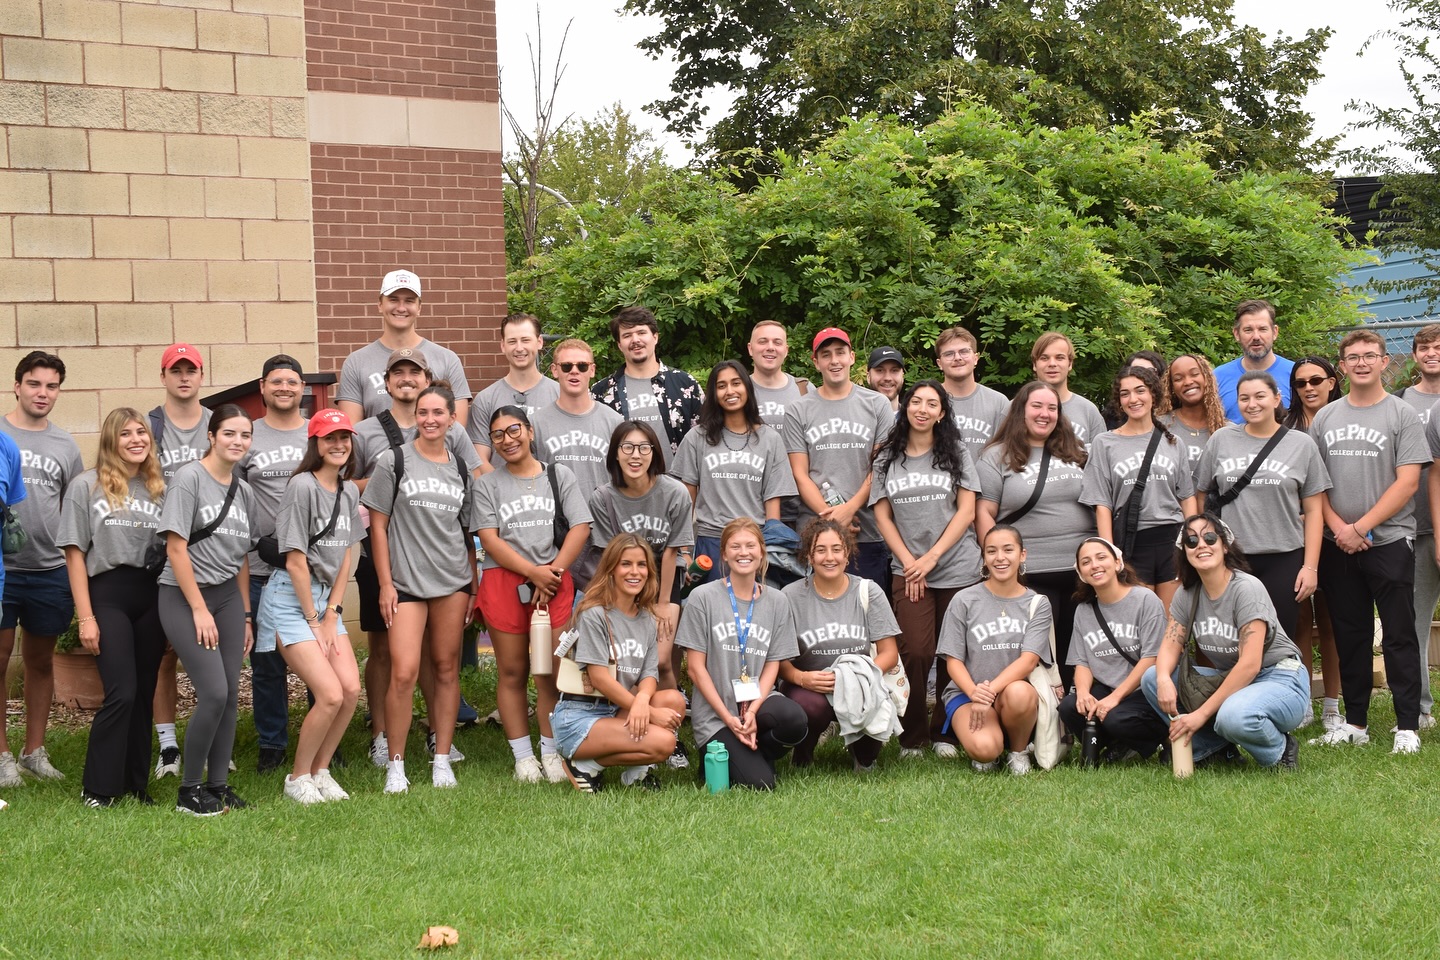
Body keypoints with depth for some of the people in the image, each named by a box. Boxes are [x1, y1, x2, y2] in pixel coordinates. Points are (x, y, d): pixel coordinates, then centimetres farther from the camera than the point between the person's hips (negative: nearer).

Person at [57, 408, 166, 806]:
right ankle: (98, 788, -1)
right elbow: (75, 553, -1)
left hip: (152, 596, 4)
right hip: (108, 594, -4)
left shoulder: (161, 489, 11)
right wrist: (85, 617, -7)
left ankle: (135, 784, 15)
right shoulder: (86, 486, 1)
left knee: (143, 694, 5)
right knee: (122, 693, -13)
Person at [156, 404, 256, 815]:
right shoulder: (189, 478, -10)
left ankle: (218, 785, 14)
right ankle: (190, 790, 0)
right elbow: (176, 549, -13)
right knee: (214, 693, -14)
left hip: (228, 595, 7)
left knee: (230, 695, 3)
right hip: (184, 596, -6)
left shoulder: (243, 491, 9)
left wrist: (245, 616, 12)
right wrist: (199, 609, -14)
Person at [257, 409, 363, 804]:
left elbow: (345, 558, 10)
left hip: (326, 598, 7)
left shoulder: (349, 491, 9)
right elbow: (296, 562, -14)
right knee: (330, 694, -14)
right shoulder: (303, 486, -14)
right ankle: (298, 778, 6)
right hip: (290, 598, -7)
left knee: (352, 688, -6)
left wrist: (332, 615, 1)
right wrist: (313, 621, -10)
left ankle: (320, 771, 13)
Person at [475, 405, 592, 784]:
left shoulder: (559, 475, 11)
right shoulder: (487, 485, 11)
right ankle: (523, 756, 7)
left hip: (554, 582, 0)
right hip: (504, 581, 0)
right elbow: (489, 539, 0)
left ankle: (551, 752, 5)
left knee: (550, 672, -3)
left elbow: (580, 528, 3)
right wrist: (532, 572, -10)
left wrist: (551, 573, -7)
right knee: (512, 671, 2)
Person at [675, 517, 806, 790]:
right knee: (758, 784, -20)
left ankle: (757, 754, 0)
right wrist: (728, 718, -11)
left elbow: (773, 664, 5)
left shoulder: (777, 601, 7)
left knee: (795, 720, -32)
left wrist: (752, 711, -12)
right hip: (714, 713, -3)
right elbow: (696, 668, -4)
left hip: (759, 700, 3)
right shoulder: (703, 598, -3)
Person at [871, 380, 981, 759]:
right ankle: (911, 737, 2)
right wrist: (909, 561, -4)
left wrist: (931, 558, -8)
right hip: (907, 571, 0)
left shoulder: (956, 454, 5)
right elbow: (882, 515, 7)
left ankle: (945, 734, 14)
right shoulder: (887, 459, 9)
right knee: (915, 652, -10)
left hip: (957, 569, 0)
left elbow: (966, 511, 0)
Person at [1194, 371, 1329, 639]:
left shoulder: (1302, 444, 5)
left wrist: (1310, 566, -2)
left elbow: (1313, 510, 4)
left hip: (1283, 559, -1)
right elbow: (1201, 496, 12)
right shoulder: (1221, 440, 7)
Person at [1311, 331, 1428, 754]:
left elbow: (1407, 482, -8)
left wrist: (1360, 528, -12)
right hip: (1338, 544, 4)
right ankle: (1355, 722, 16)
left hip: (1388, 540, -4)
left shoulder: (1402, 415, -1)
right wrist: (1337, 527, -6)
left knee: (1399, 635, -3)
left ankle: (1407, 726, 1)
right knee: (1349, 635, 8)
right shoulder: (1325, 418, 10)